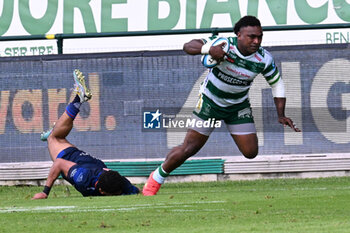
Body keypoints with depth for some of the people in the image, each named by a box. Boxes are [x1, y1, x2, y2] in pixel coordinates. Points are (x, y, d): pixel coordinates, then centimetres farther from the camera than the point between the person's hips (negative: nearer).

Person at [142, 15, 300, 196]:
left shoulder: (264, 59, -17)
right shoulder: (224, 45, -26)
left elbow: (277, 84, 0)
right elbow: (188, 46, -26)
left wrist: (281, 115, -8)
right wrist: (208, 49, -47)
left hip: (238, 106, 3)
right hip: (210, 101, -3)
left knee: (250, 152, -8)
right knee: (189, 148, -4)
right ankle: (156, 179, 17)